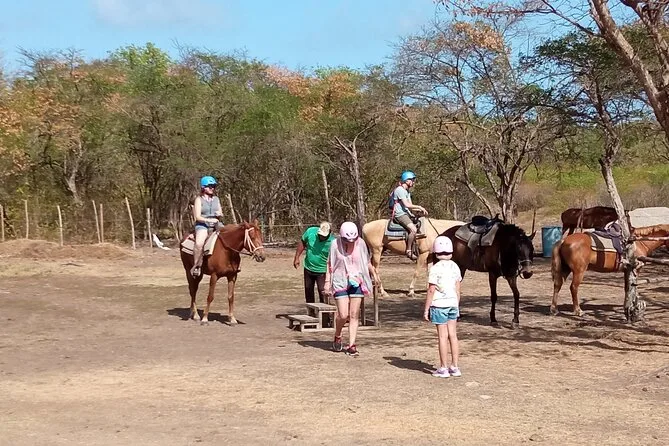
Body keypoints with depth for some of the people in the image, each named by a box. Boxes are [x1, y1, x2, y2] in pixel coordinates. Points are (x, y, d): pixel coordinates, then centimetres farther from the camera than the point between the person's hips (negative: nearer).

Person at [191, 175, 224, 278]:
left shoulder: (216, 199, 15)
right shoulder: (199, 199, 1)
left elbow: (221, 214, 21)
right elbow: (198, 217, -7)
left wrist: (219, 214, -3)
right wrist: (209, 220, -20)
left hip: (216, 224, 5)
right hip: (202, 224, -5)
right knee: (199, 243, -33)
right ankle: (196, 266, -23)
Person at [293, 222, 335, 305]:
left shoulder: (332, 242, -23)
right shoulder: (310, 231, -14)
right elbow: (302, 243, 5)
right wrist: (297, 258, 7)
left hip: (322, 271, -5)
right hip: (308, 269, 5)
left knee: (323, 294, -10)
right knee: (308, 291, 18)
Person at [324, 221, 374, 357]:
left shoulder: (361, 243, -4)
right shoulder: (335, 245, -10)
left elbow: (367, 262, 11)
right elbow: (330, 264, -1)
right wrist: (327, 282, -5)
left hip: (357, 283, 2)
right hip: (340, 283, -2)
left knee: (354, 315, 1)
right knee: (343, 315, -8)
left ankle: (351, 345, 5)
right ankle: (337, 337, 21)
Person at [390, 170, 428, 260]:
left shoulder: (407, 192, 20)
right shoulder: (400, 190, -11)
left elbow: (410, 207, 16)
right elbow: (407, 205, -18)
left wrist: (420, 210, 0)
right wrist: (419, 207, -12)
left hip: (407, 214, 10)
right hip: (400, 215, -10)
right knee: (413, 229, -28)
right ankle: (409, 251, -18)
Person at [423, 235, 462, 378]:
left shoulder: (435, 269, -13)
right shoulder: (455, 267, 4)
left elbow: (431, 291, -13)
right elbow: (458, 289, 9)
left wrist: (426, 309, -7)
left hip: (439, 305, -5)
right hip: (453, 303, 5)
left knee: (443, 336, -1)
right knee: (453, 335, 10)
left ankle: (443, 368, 5)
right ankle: (455, 367, 14)